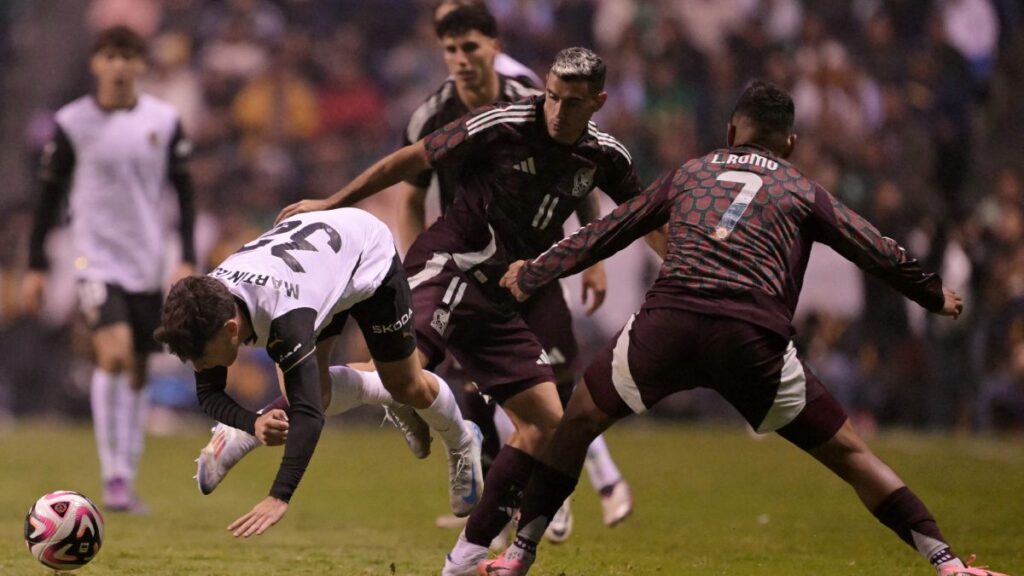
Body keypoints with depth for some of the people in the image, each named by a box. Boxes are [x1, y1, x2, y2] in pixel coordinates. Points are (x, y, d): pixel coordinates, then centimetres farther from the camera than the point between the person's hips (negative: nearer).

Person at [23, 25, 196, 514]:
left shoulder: (164, 121, 3)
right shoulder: (72, 123, -2)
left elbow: (184, 193, 8)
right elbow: (50, 195, 3)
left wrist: (188, 261, 0)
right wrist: (36, 266, 2)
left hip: (148, 264, 3)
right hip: (96, 258, -3)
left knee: (137, 371, 6)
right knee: (114, 353, -22)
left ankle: (127, 483, 16)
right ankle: (112, 476, -16)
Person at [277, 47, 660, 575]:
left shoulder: (605, 156, 4)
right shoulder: (501, 126, -12)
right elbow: (412, 159, -3)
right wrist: (332, 203, 3)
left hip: (500, 304, 7)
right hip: (447, 270, -7)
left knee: (546, 423, 1)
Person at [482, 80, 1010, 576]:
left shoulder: (689, 173, 27)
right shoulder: (803, 192, 22)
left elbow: (608, 232, 32)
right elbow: (881, 255, 24)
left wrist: (532, 275, 43)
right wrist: (937, 297, 41)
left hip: (667, 322, 1)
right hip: (755, 340, -1)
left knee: (578, 422, 23)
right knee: (847, 453, 9)